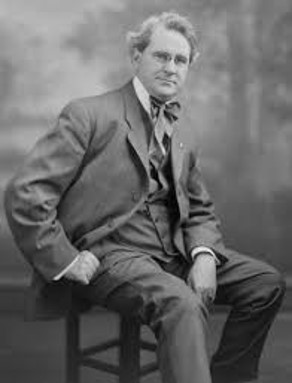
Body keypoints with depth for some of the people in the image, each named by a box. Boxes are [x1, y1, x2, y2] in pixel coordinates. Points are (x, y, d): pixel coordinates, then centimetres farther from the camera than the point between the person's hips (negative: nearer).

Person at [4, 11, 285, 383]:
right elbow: (23, 194, -12)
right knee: (182, 303, -33)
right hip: (109, 253, -7)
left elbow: (199, 209, 20)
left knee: (267, 282, -2)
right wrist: (66, 261, -13)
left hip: (174, 252, 8)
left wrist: (204, 254, -2)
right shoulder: (89, 114, -8)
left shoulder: (184, 130, 14)